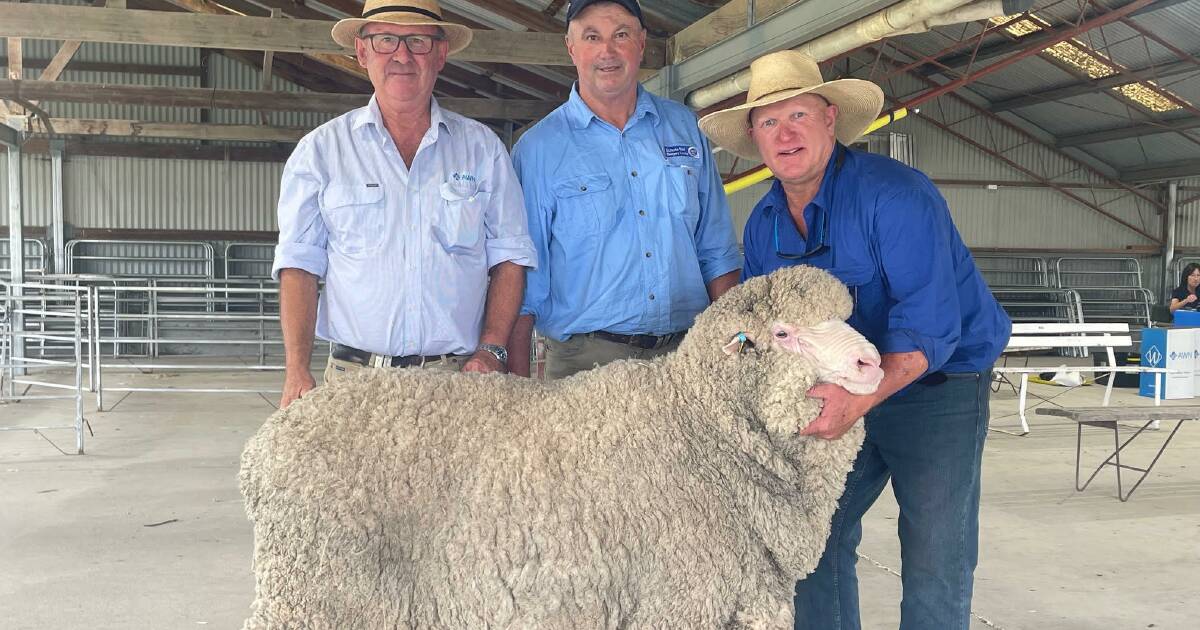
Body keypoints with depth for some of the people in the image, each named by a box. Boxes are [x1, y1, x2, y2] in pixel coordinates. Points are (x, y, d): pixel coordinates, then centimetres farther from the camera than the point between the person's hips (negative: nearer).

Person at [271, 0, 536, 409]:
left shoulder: (482, 148, 9)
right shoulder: (321, 150, 7)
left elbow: (508, 257, 9)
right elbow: (300, 266, 3)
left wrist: (490, 350, -4)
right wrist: (297, 371, -8)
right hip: (355, 376, 0)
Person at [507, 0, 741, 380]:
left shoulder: (683, 127, 10)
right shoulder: (538, 148, 0)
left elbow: (716, 251, 12)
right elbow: (521, 279, -1)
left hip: (690, 351, 3)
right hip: (585, 359, -3)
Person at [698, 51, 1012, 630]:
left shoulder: (895, 193, -24)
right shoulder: (764, 225, -1)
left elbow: (928, 324, -32)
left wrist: (861, 398, -46)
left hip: (936, 386, -6)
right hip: (842, 392, 6)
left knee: (935, 557, -5)